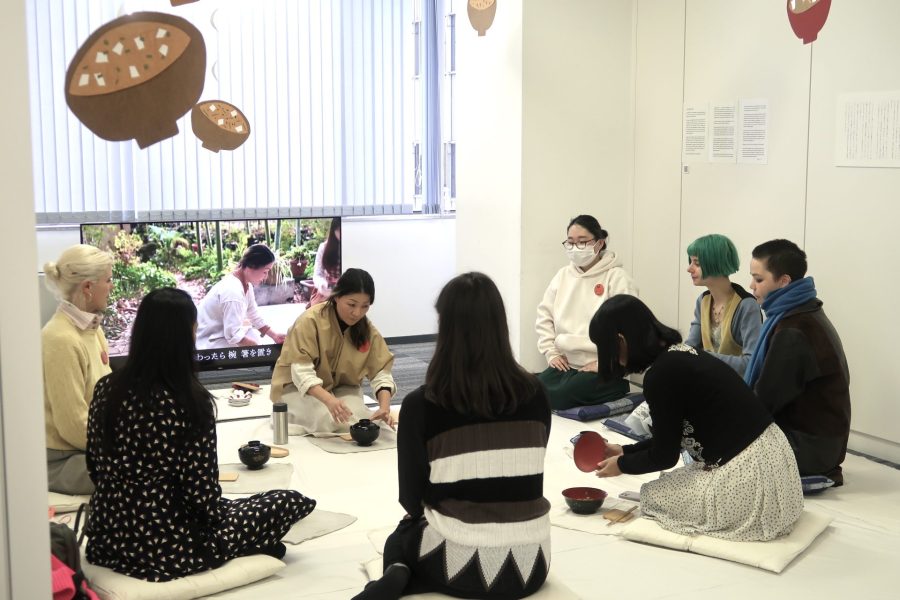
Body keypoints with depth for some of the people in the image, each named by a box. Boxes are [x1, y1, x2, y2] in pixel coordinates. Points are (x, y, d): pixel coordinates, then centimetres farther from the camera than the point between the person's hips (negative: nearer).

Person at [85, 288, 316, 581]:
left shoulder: (106, 388, -4)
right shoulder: (190, 401, -22)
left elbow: (96, 470, 6)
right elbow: (201, 493, -19)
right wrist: (215, 519, 2)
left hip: (106, 536, 7)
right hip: (166, 547, -7)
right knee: (292, 500, 8)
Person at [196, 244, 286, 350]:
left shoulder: (246, 284, -1)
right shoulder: (233, 291, -30)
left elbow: (255, 317, 8)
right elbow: (233, 336, -29)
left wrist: (274, 335, -4)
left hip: (226, 332, 9)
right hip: (210, 342, -9)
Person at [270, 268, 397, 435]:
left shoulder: (367, 330, -9)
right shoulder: (310, 321, -25)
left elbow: (381, 372, -12)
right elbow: (302, 372, -32)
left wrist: (384, 407, -32)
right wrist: (329, 400, -50)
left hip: (341, 386, 4)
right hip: (299, 388, -4)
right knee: (331, 421, -30)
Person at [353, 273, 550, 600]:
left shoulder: (420, 405, -13)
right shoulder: (534, 393, -4)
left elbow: (412, 501, -3)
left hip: (459, 563, -2)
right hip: (529, 564, 3)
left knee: (400, 539, 34)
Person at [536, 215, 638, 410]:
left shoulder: (616, 277, -4)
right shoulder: (563, 275, 15)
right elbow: (544, 316, 18)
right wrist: (551, 352, 7)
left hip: (603, 371, -5)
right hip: (564, 365, 5)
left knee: (557, 398, -30)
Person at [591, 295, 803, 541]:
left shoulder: (661, 374, -17)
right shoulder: (681, 355, 10)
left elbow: (664, 455, -7)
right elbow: (672, 437, 21)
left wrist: (622, 465, 10)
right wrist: (625, 451, 26)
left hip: (749, 476, -9)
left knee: (653, 495, 5)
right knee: (666, 488, 20)